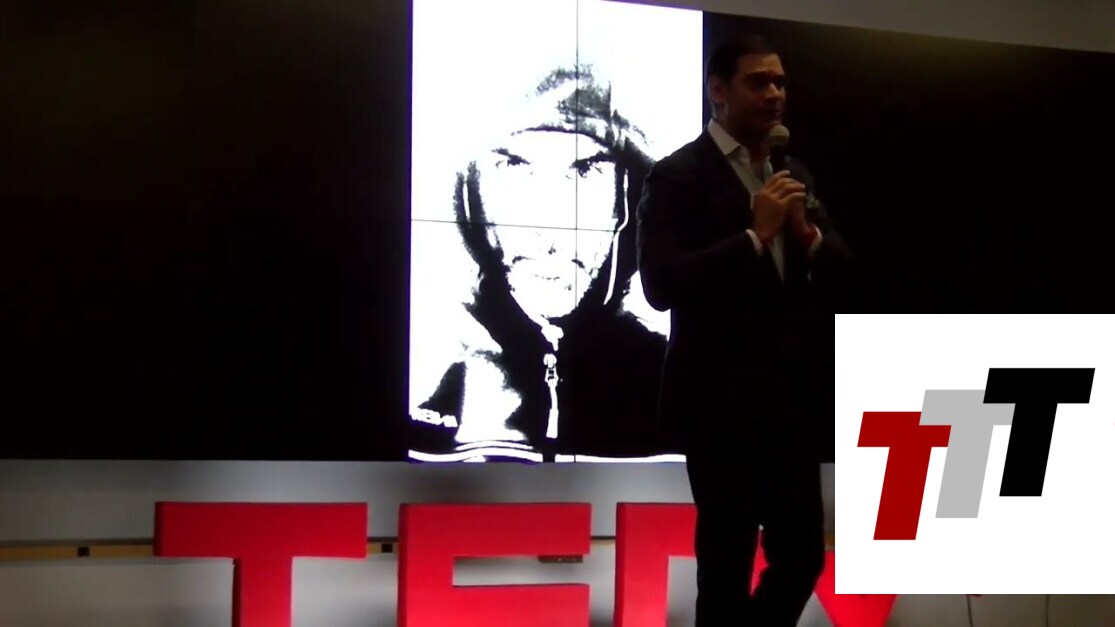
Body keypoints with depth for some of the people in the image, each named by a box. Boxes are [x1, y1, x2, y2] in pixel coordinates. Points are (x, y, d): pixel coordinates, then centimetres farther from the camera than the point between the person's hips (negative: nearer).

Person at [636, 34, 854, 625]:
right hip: (722, 403, -6)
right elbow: (662, 284, -17)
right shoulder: (678, 175, -7)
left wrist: (808, 234, -8)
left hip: (793, 400, 7)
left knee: (802, 555, 10)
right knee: (726, 567, 2)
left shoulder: (794, 175, 14)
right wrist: (756, 234, -19)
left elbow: (840, 272, 13)